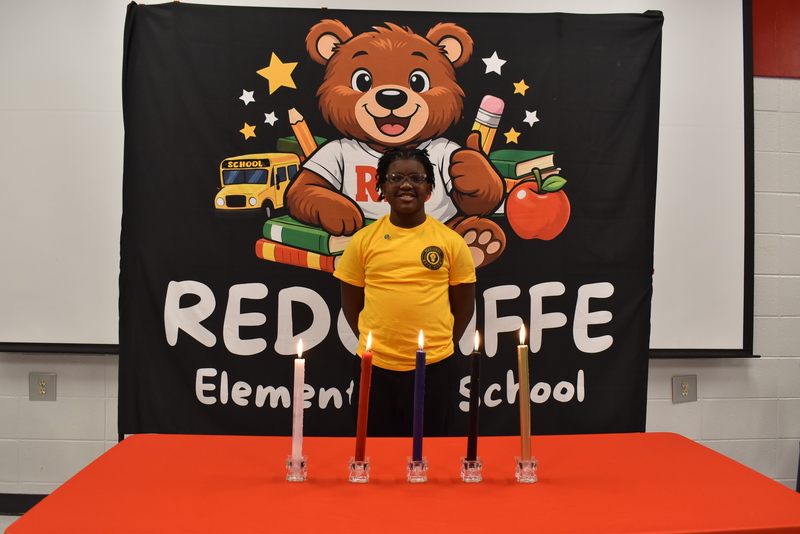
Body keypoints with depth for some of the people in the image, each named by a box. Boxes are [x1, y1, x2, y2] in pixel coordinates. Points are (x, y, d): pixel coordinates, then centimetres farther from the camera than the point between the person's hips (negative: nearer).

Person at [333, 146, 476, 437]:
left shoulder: (451, 241, -1)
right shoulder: (363, 240, 0)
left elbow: (464, 304, 6)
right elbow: (351, 304, 7)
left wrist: (444, 344, -1)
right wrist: (373, 341, 0)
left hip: (436, 367, 0)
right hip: (375, 367, 1)